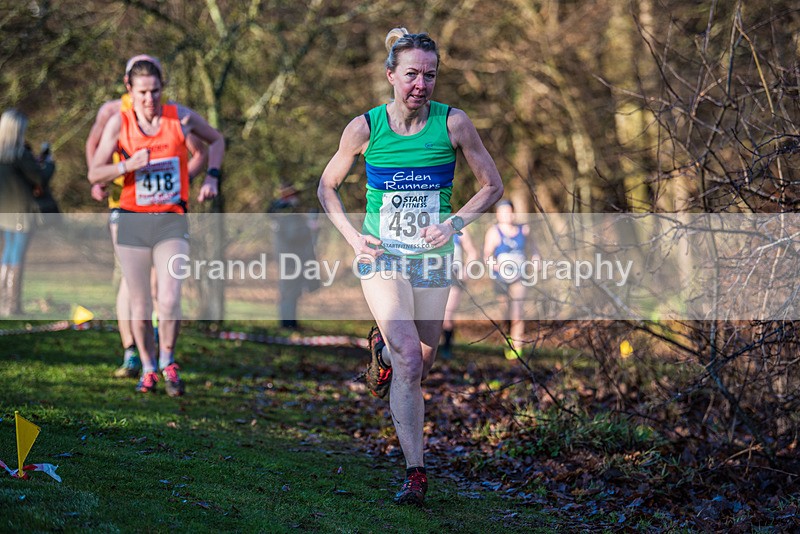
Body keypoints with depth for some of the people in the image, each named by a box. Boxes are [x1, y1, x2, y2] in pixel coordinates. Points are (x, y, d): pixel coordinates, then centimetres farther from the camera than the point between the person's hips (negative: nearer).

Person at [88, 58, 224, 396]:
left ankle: (168, 362, 9)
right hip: (132, 221, 0)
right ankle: (148, 369, 23)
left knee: (170, 300, -14)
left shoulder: (180, 117, -2)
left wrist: (212, 176, 4)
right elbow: (94, 174, -5)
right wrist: (128, 165, -21)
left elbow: (216, 140, 18)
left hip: (172, 220, 0)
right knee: (140, 304, 5)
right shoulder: (118, 123, -4)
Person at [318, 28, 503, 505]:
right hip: (382, 256, -2)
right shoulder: (365, 128, -8)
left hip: (433, 258, 2)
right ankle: (416, 473, -11)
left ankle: (384, 346, 49)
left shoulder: (453, 123, -8)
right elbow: (327, 187, 7)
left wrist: (454, 223, -12)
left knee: (421, 365, 12)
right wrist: (352, 236, -7)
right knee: (409, 362, -19)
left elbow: (493, 185, 2)